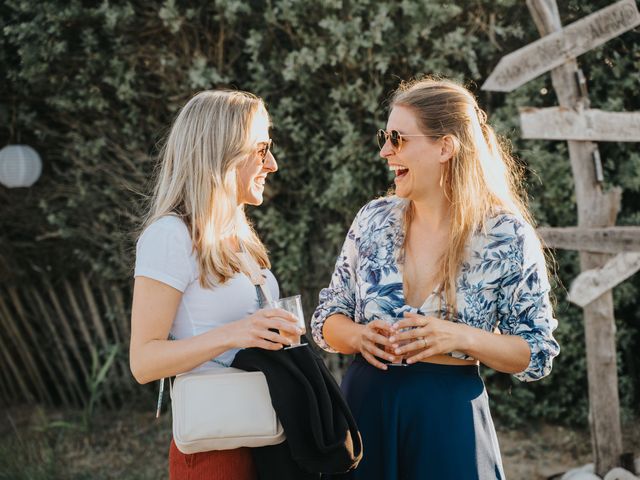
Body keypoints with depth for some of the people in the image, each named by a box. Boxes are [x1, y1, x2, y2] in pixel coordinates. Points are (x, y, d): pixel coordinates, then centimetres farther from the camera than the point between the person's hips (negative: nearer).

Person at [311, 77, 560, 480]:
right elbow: (328, 320, 9)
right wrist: (359, 336, -13)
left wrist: (461, 338, -20)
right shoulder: (374, 219, 1)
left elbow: (538, 353, -5)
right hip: (365, 407, 3)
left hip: (449, 418, -3)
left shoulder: (508, 236, -8)